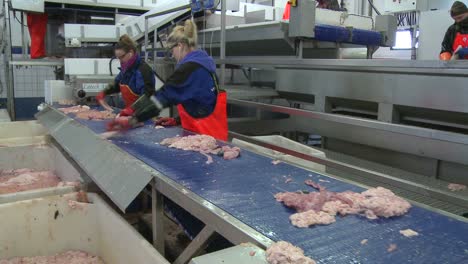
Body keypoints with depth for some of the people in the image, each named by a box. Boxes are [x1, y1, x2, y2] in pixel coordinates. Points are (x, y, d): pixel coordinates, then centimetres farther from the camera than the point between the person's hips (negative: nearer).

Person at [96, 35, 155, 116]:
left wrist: (131, 110, -40)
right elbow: (117, 84, 25)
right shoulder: (125, 68, 8)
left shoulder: (143, 70, -20)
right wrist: (104, 93, 8)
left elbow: (147, 96, -28)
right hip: (129, 112, 8)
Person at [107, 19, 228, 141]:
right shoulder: (202, 62, 13)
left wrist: (132, 120, -20)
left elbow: (164, 95, -22)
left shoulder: (190, 67, -17)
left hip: (205, 133, -9)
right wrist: (178, 120, 9)